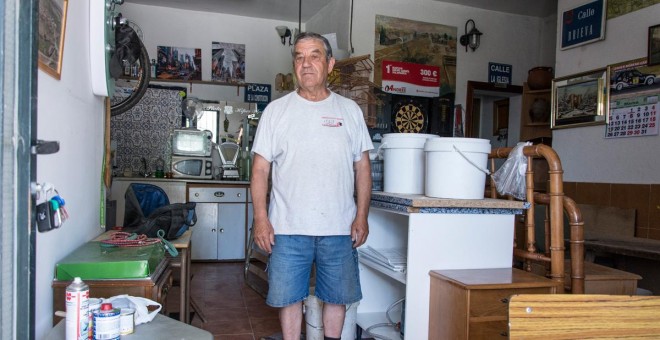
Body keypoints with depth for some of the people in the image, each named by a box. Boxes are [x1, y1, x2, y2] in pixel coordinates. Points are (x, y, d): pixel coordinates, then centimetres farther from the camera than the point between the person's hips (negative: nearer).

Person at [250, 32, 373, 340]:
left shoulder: (350, 110, 6)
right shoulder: (276, 110, 2)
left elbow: (362, 167, 6)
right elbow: (260, 169, 1)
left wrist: (361, 217, -1)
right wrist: (260, 219, -7)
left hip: (340, 230, 1)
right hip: (288, 229, -1)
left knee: (337, 297, 13)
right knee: (289, 297, 9)